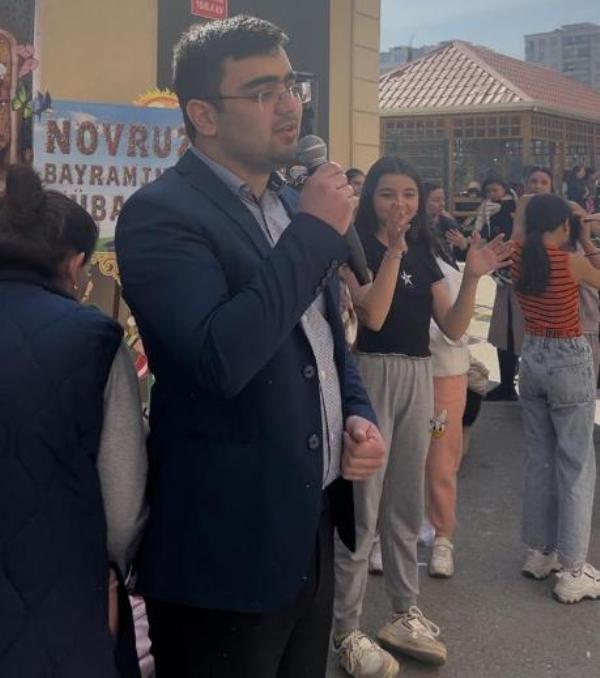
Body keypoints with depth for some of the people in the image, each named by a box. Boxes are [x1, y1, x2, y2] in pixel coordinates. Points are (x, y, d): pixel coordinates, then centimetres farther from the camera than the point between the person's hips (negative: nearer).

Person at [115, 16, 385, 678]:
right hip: (227, 545, -7)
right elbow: (222, 359, -30)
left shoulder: (295, 205, 10)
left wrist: (360, 417, 2)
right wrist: (314, 232, -21)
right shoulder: (160, 214, -15)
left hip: (313, 524, 8)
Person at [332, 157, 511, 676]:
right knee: (362, 507, -3)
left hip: (419, 379, 7)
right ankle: (347, 631, 8)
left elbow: (453, 328, 5)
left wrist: (473, 278, -8)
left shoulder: (424, 256, 12)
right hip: (373, 375, -6)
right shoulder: (359, 249, -5)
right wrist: (394, 249, -22)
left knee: (406, 504, 15)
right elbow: (373, 316, -20)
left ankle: (404, 614, 28)